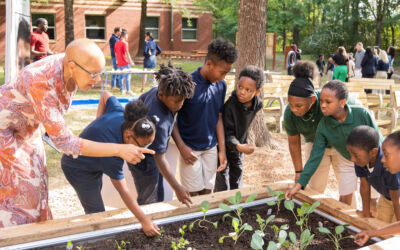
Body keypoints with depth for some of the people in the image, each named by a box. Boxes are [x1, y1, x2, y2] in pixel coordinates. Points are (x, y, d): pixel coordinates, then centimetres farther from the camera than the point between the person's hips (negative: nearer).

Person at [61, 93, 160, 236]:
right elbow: (123, 191, -37)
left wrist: (98, 121, -3)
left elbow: (106, 95, -3)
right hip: (78, 169, -9)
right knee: (97, 214, -4)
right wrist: (144, 220, -35)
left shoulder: (119, 112, -23)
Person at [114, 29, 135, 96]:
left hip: (119, 63, 8)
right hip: (125, 63, -8)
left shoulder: (117, 43, 10)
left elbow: (115, 52, 16)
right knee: (127, 77, -5)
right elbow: (127, 53, -15)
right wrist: (131, 61, -12)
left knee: (120, 76, 11)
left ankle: (122, 90, 16)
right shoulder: (124, 43, -12)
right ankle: (128, 90, -6)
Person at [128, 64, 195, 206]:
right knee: (148, 204, 10)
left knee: (158, 198, 22)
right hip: (144, 164, -9)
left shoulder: (155, 91, -15)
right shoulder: (159, 123, -39)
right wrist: (177, 188, -31)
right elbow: (160, 159, -34)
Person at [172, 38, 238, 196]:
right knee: (193, 194, 2)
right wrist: (181, 147, -16)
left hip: (211, 148, 5)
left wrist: (222, 149, 4)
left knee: (206, 192, 12)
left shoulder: (221, 85, -1)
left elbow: (218, 118, 6)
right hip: (190, 148, -5)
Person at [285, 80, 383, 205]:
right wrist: (299, 184, -22)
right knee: (344, 199, 9)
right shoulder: (323, 126, -23)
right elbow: (315, 157, -19)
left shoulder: (362, 114, -31)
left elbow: (378, 140, -16)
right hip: (348, 162, 2)